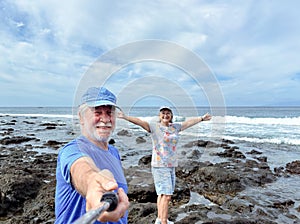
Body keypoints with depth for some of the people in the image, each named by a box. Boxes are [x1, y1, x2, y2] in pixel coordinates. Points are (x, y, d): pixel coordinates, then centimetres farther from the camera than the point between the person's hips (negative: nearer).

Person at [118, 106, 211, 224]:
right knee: (166, 195, -9)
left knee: (162, 193, 19)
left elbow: (189, 122, 20)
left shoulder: (175, 127, 9)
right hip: (159, 166, -7)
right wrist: (125, 117, -35)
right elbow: (139, 121, -21)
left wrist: (202, 118, 29)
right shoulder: (154, 127, -8)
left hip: (171, 165, 7)